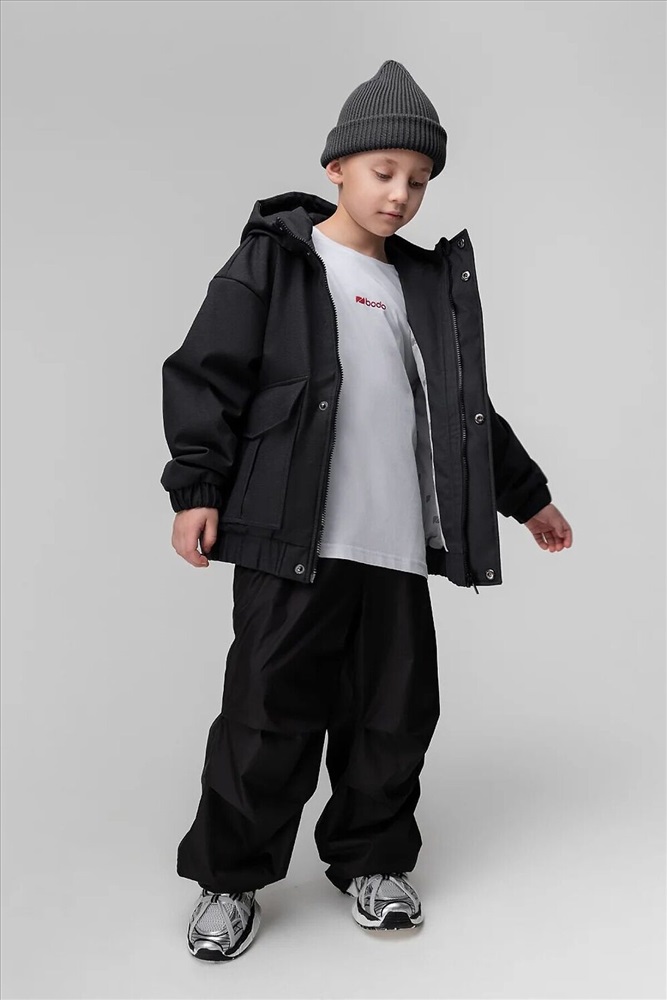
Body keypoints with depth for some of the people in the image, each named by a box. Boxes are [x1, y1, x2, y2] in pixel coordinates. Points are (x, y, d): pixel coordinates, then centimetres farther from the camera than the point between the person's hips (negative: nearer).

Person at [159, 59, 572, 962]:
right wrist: (197, 486, -15)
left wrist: (528, 496, 28)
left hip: (398, 548, 6)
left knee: (396, 713, 10)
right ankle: (229, 879, 19)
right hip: (293, 544, -5)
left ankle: (370, 860, 31)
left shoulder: (428, 284, 18)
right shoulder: (272, 260, 2)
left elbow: (467, 409, 24)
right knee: (271, 713, 0)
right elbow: (207, 375, -4)